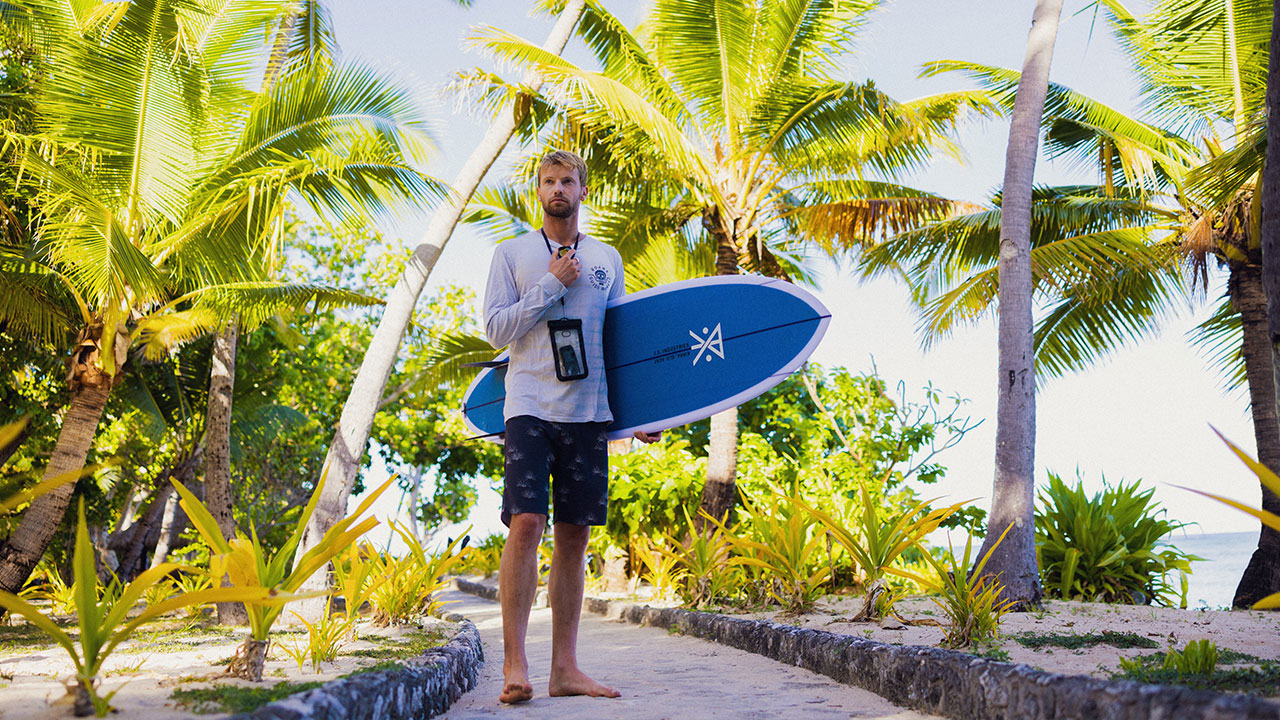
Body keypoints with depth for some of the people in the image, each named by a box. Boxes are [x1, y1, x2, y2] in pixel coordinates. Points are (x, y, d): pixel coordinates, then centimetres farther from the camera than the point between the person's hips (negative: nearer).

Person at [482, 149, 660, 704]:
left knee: (574, 536, 3)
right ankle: (514, 663, -10)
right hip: (530, 405, -3)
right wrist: (551, 284, -6)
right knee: (526, 524, -15)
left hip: (588, 411, 3)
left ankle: (564, 668, 8)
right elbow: (495, 330, 0)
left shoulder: (606, 259, 17)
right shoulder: (512, 254, 9)